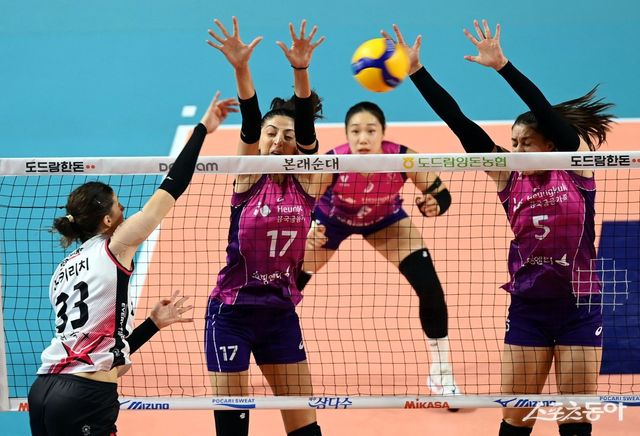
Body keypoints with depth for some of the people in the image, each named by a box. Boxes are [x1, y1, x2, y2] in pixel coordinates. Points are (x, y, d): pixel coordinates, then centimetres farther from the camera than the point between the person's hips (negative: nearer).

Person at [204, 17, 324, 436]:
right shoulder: (249, 177, -5)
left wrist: (301, 71, -32)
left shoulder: (305, 182, -1)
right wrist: (241, 69, -36)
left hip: (281, 313, 2)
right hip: (233, 311, -2)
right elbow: (249, 123, -21)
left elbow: (306, 126, -16)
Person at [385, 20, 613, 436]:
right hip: (527, 307, 3)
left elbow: (547, 112, -19)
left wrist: (503, 65, -28)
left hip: (578, 307, -3)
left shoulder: (575, 168, -5)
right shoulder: (509, 178, 1)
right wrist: (416, 72, -10)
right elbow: (459, 123, -4)